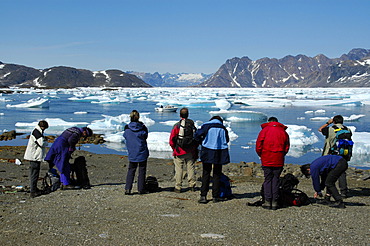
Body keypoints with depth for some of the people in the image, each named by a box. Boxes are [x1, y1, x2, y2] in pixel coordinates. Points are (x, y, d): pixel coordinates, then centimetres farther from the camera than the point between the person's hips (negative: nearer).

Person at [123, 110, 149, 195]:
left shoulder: (127, 128, -7)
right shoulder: (143, 127, -10)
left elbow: (125, 136, 8)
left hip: (132, 154, 1)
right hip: (142, 153, -1)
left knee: (131, 170, 9)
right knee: (142, 171, 8)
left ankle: (127, 189, 1)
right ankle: (141, 189, 11)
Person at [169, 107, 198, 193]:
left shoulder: (177, 126, -10)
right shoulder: (192, 125, 1)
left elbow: (172, 140, -8)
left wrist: (174, 148, 8)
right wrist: (194, 148, 19)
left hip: (179, 152, -3)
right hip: (190, 152, 3)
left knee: (178, 169, 2)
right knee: (191, 168, 12)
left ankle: (178, 187, 5)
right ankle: (192, 185, 17)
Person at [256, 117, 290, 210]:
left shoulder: (264, 130, 1)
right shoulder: (283, 132, 9)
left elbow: (258, 146, -2)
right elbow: (287, 147, 9)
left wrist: (261, 155, 13)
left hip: (266, 160, -2)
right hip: (279, 161, 2)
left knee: (267, 180, 4)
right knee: (276, 180, 7)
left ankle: (267, 202, 0)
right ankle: (274, 202, 5)